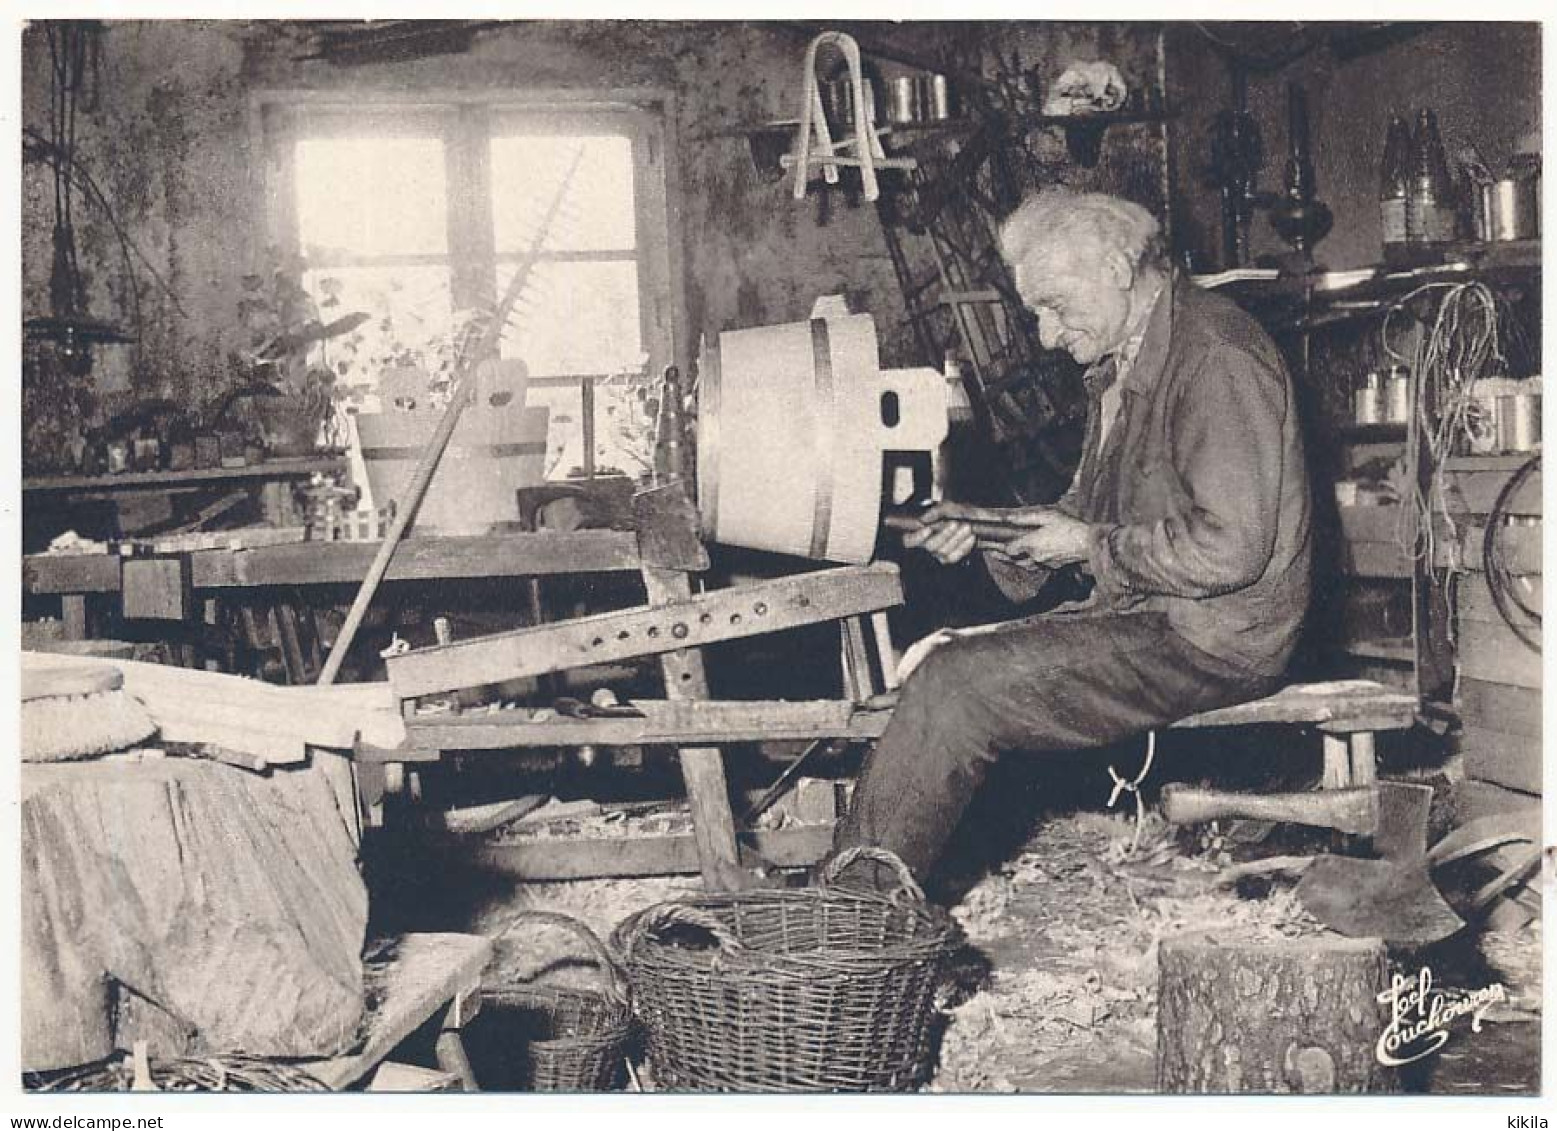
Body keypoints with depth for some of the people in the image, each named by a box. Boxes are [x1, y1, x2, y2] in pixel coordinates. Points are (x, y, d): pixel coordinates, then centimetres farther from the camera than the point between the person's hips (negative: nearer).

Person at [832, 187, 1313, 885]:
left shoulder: (1216, 358, -17)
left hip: (1208, 641, -10)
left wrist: (1091, 545, -13)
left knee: (954, 687, -20)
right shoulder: (1121, 363, 14)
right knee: (932, 663, -3)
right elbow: (1089, 512, 21)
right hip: (1138, 615, 10)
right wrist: (979, 525, 5)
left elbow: (1230, 547, -23)